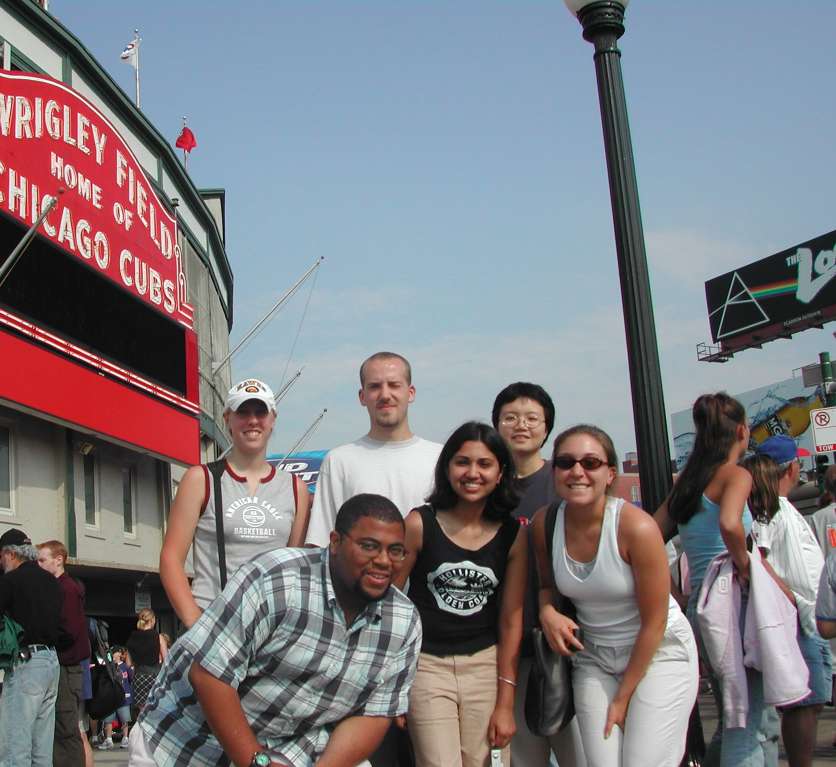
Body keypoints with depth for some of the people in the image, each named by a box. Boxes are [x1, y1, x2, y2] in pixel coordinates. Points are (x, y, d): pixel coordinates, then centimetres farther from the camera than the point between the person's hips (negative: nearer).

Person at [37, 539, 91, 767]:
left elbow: (69, 632, -18)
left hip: (66, 668, -9)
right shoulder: (55, 587, 16)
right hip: (61, 666, 9)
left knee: (69, 731, -6)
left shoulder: (68, 588, -11)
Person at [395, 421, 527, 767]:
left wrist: (505, 702, 1)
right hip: (426, 664, -2)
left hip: (486, 665, 2)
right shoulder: (420, 524, -7)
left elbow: (511, 618, 2)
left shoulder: (513, 534, 0)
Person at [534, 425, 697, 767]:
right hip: (592, 656, 4)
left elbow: (654, 622, -15)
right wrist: (548, 611, -14)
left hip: (657, 652, -4)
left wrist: (623, 696, -9)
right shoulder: (544, 523, -10)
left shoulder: (636, 527, -23)